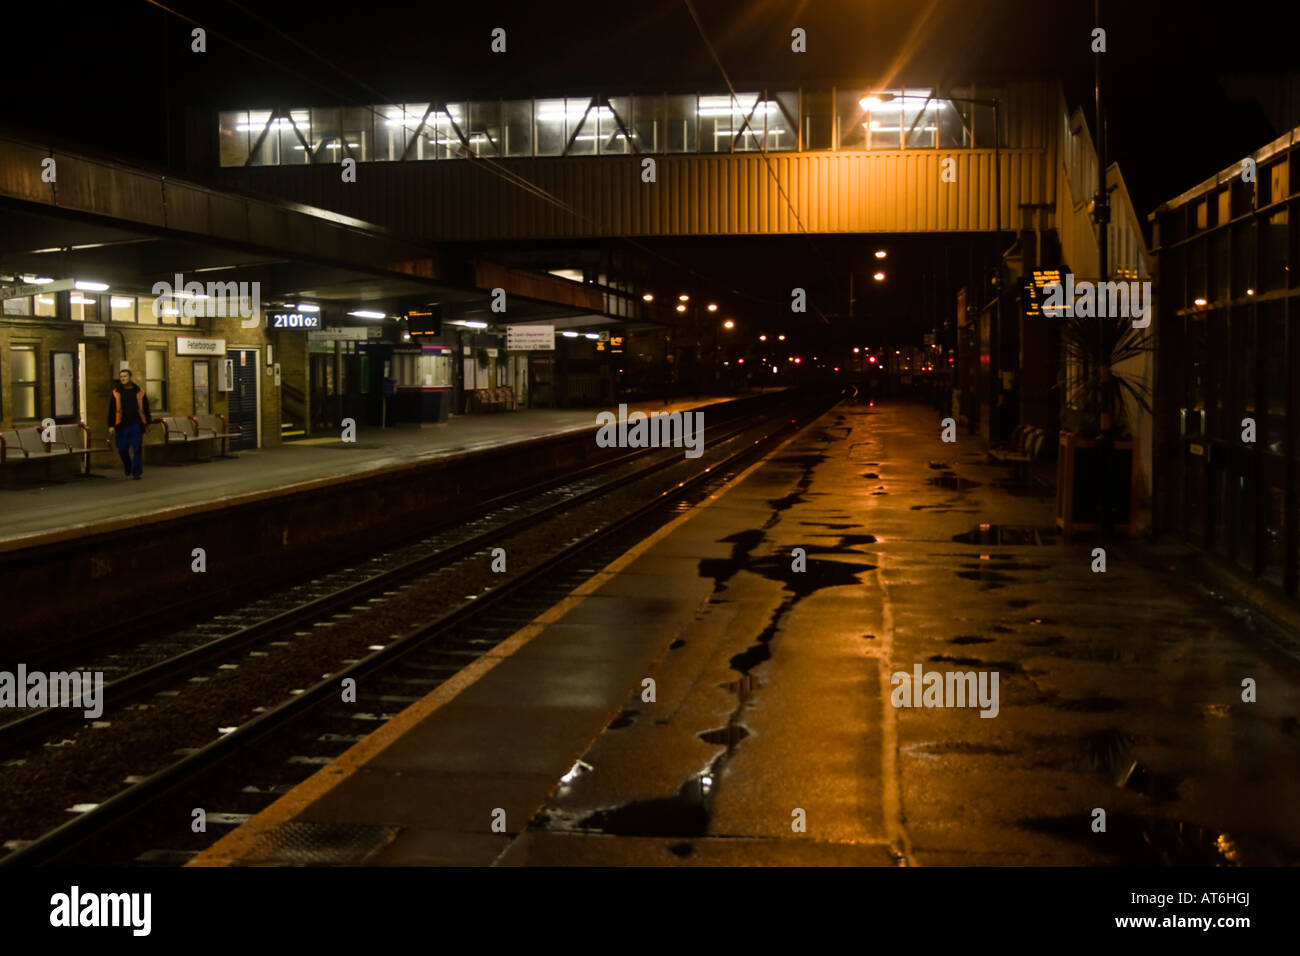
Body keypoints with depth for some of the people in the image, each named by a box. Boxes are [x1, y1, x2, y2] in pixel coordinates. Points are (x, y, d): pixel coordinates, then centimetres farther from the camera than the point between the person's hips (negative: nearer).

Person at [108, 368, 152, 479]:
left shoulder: (139, 392, 6)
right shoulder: (115, 393, 5)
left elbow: (146, 408, 13)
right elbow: (111, 410, 5)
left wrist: (148, 422, 15)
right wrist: (111, 426, -1)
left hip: (136, 425, 0)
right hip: (122, 426, 1)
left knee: (137, 449, -6)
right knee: (122, 449, 4)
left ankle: (136, 472, -1)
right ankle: (127, 467, 31)